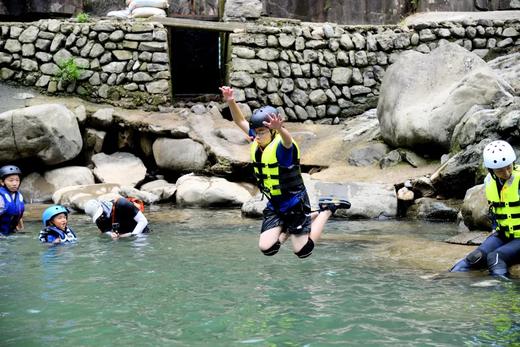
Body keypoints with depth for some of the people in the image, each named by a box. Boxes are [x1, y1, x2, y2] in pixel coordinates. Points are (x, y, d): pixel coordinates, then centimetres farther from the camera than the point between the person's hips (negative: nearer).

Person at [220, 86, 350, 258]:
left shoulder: (281, 145, -22)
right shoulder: (257, 143, -1)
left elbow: (287, 140, -47)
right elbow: (240, 121, 6)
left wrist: (279, 129, -70)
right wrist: (230, 102, -12)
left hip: (294, 203, -7)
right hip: (274, 205, 7)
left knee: (303, 251, -2)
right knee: (267, 248, -7)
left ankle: (327, 209, 15)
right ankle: (287, 228, 20)